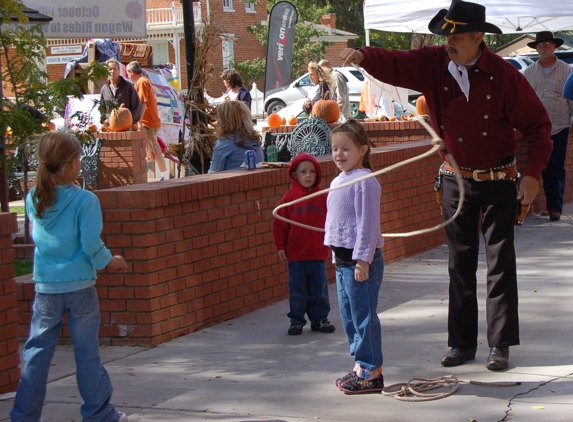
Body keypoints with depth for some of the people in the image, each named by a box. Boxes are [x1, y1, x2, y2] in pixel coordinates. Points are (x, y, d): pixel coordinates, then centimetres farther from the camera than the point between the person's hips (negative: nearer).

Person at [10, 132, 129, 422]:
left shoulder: (34, 199, 0)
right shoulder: (85, 200, -14)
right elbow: (91, 244, -15)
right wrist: (109, 262, 3)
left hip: (46, 287, 4)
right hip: (79, 286, -3)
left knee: (37, 350, 9)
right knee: (86, 351, 6)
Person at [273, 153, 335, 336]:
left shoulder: (324, 197, 1)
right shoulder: (289, 197, -2)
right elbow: (280, 223, 0)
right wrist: (280, 246, -3)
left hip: (318, 254, 1)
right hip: (295, 254, -1)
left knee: (319, 291, 9)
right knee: (297, 292, 6)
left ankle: (320, 319, 20)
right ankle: (296, 321, 16)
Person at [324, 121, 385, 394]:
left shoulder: (364, 182, -15)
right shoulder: (338, 182, 14)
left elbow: (368, 224, -18)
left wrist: (363, 260, -20)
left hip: (360, 261, -9)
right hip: (342, 259, 9)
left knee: (363, 316, -4)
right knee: (348, 316, 14)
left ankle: (371, 373, 2)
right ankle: (360, 366, 23)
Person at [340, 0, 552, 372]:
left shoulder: (504, 75, -14)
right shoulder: (433, 64, -5)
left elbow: (538, 124, -10)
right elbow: (394, 65, -9)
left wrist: (533, 172, -18)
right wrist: (364, 56, -32)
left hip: (498, 181, -4)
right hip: (456, 178, 4)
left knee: (501, 262, -2)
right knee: (460, 263, 8)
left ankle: (501, 344, 4)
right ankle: (462, 343, 15)